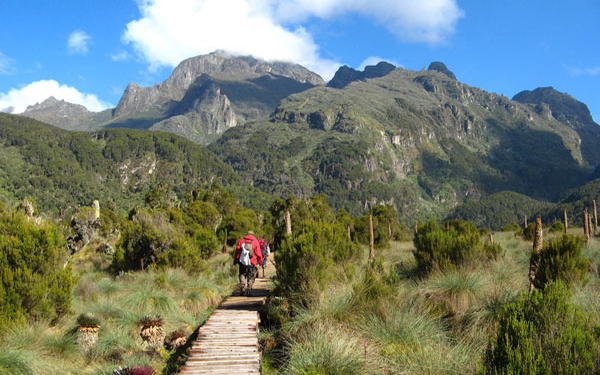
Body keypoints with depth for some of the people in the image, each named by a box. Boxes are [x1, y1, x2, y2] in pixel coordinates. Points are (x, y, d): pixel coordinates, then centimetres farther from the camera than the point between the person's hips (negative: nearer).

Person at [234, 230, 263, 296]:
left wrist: (235, 260, 13)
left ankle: (243, 290, -1)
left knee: (242, 275, 13)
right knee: (250, 277, 9)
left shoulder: (241, 240, 7)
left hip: (242, 262, 1)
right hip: (252, 263, -1)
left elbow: (237, 251, 6)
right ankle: (249, 290, 3)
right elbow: (259, 253, 1)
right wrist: (260, 262, 13)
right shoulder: (255, 241, 3)